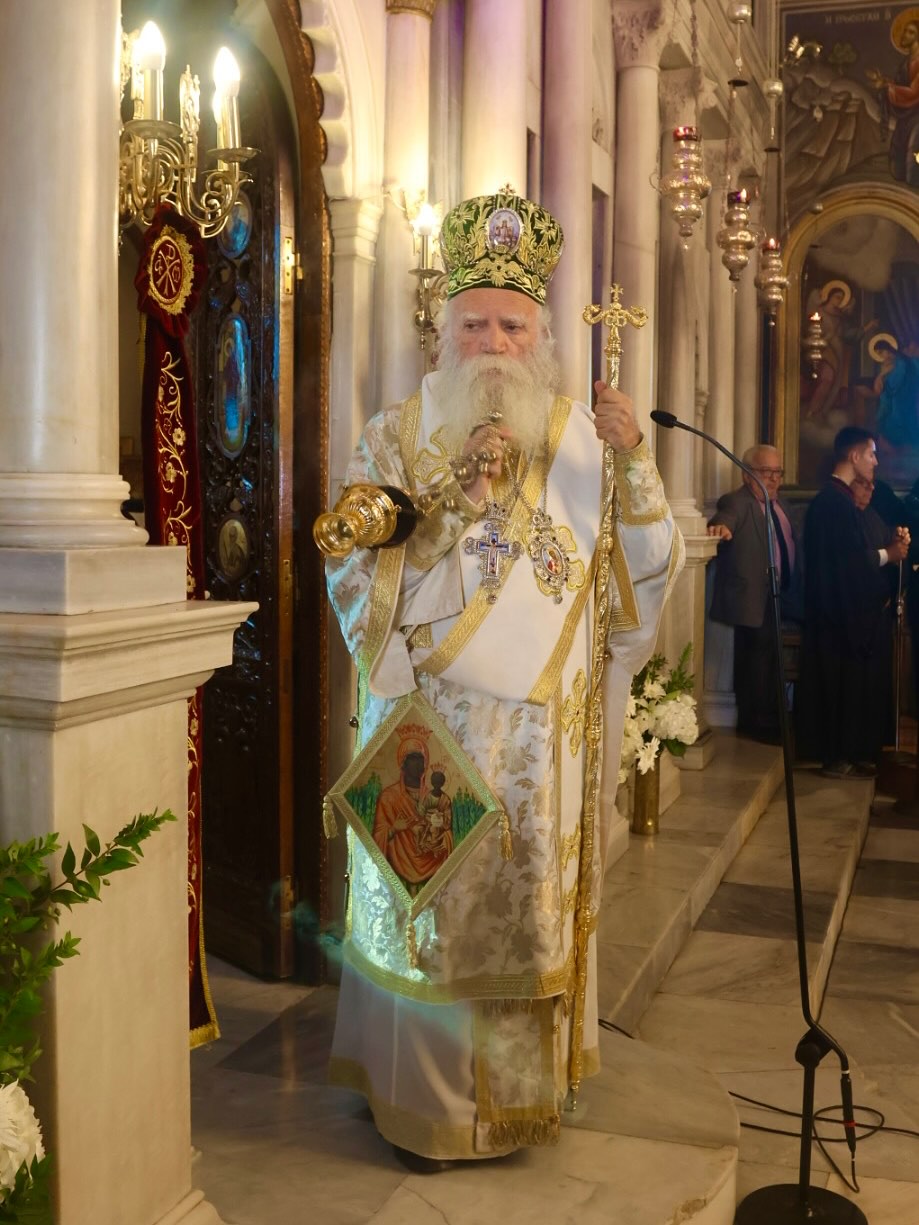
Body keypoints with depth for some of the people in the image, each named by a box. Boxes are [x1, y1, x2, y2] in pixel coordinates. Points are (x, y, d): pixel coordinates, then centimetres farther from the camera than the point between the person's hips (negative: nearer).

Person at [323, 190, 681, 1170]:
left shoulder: (578, 438, 6)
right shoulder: (397, 435, 4)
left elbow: (647, 565, -1)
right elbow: (352, 567, -3)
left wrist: (633, 460, -14)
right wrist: (456, 496, -14)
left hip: (542, 732, 1)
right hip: (428, 723, -1)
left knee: (532, 906, 8)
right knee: (430, 907, 5)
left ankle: (522, 1088, 28)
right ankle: (422, 1101, 22)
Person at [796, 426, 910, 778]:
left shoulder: (834, 498, 14)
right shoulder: (837, 501, -19)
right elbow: (854, 560, -22)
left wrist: (890, 544, 2)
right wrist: (889, 554, -7)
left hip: (845, 609, 10)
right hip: (845, 612, -10)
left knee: (847, 683, 14)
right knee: (849, 682, -2)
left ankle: (842, 753, 20)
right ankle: (841, 758, 6)